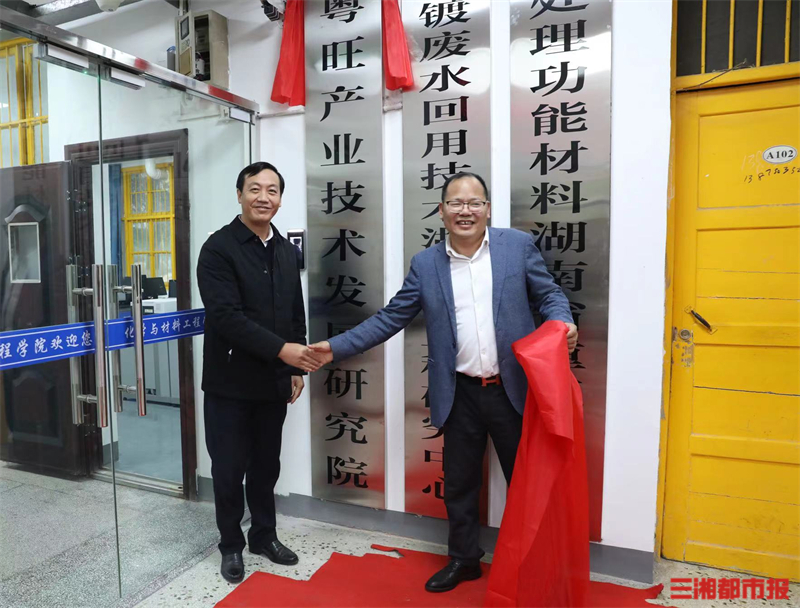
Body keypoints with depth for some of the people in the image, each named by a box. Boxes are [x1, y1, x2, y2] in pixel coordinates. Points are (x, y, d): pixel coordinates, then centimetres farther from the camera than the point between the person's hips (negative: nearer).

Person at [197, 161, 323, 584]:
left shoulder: (286, 250, 9)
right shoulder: (219, 248, -11)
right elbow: (226, 316, -21)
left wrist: (295, 368, 9)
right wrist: (282, 349, -25)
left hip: (274, 381, 5)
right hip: (230, 382, -5)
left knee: (266, 465, 17)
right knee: (229, 469, 9)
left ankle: (264, 535, 37)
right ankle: (231, 545, 30)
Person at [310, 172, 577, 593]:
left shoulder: (518, 245, -2)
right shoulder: (425, 264, 2)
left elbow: (549, 295, 4)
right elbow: (390, 319, 3)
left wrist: (562, 323, -18)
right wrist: (337, 347, -4)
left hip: (513, 389, -1)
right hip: (461, 394, 2)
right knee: (459, 482, 16)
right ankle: (463, 559, 40)